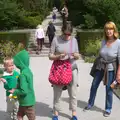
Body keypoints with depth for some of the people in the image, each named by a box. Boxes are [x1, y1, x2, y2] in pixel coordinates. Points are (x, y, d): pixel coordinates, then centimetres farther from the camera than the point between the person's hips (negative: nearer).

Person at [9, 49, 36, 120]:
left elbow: (24, 91, -29)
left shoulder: (23, 74, -27)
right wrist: (17, 89, 8)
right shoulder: (28, 70, 1)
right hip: (27, 100, 9)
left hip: (27, 101, -9)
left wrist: (15, 91, -14)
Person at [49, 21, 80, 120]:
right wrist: (58, 56, -23)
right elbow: (50, 56, -3)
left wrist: (76, 55, -14)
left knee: (73, 93, 9)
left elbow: (77, 56, 9)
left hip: (72, 69, 2)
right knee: (57, 93, 7)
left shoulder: (74, 40, 3)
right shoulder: (56, 39, -6)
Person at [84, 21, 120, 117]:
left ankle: (108, 109, 27)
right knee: (94, 86, 14)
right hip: (100, 67, 5)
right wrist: (98, 64, 14)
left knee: (109, 89, 6)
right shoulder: (104, 41, -3)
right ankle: (90, 104, 35)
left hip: (111, 69, -5)